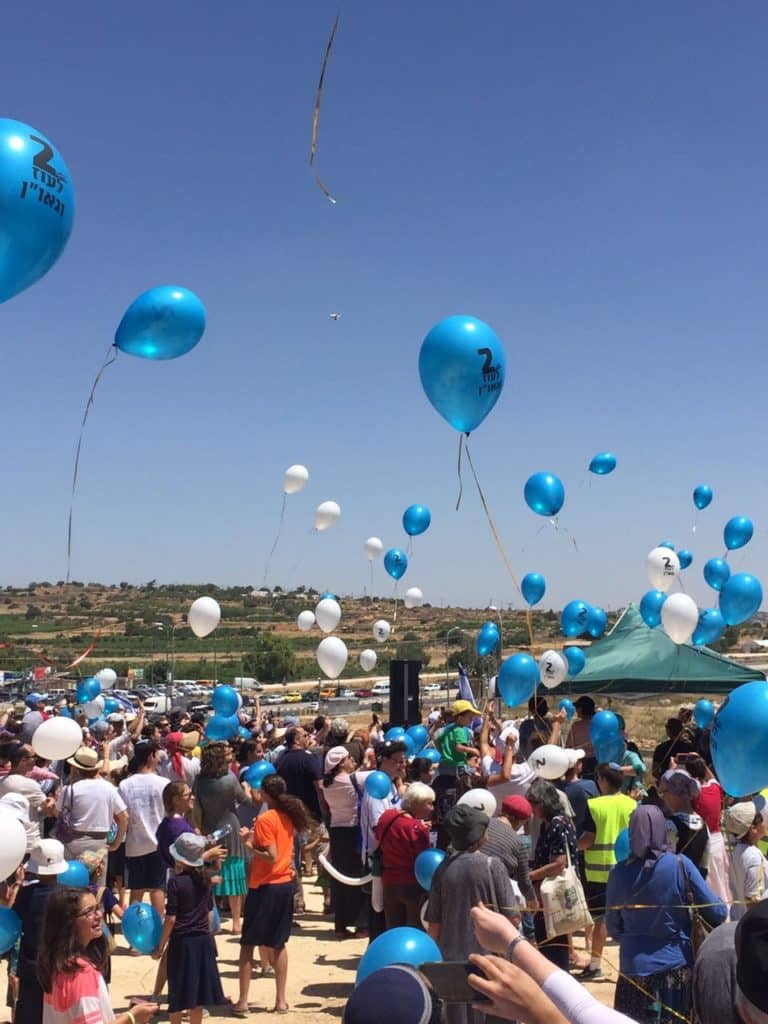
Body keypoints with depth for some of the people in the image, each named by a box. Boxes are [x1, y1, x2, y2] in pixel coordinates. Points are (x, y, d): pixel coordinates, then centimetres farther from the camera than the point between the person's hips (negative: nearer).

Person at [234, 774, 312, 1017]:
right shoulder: (289, 816, 5)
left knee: (248, 944, 5)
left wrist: (250, 844, -12)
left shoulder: (265, 819, -17)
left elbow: (272, 857, -21)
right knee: (278, 944, 15)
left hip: (264, 887, -7)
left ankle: (242, 1001, 7)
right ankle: (281, 1000, 16)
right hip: (285, 885, 7)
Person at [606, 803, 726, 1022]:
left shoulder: (620, 872, -7)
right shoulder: (681, 865, -12)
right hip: (677, 965, -1)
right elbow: (717, 913, -8)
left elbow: (612, 928, 4)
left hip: (635, 967, 1)